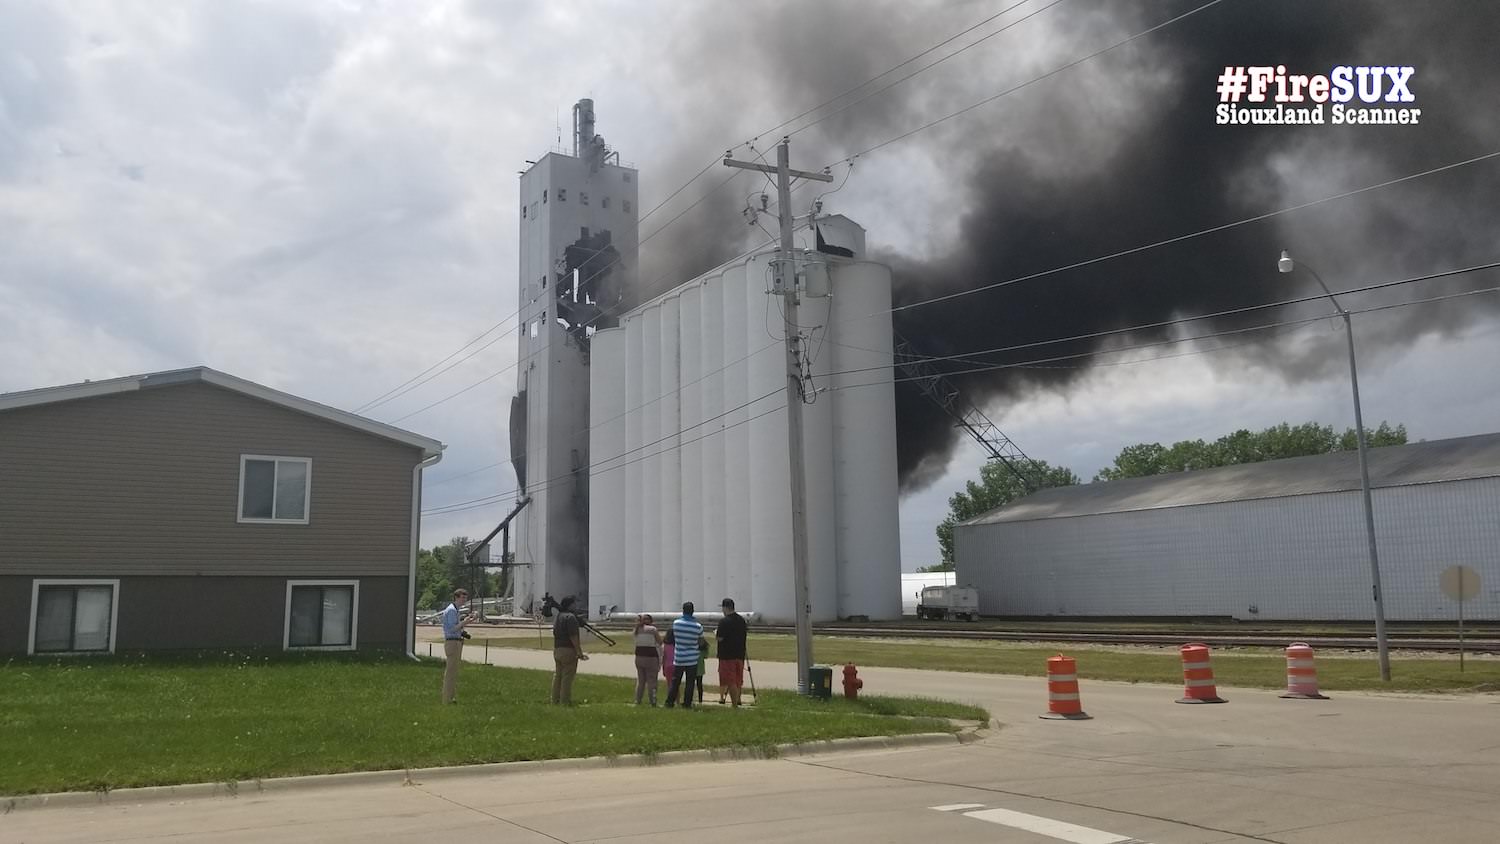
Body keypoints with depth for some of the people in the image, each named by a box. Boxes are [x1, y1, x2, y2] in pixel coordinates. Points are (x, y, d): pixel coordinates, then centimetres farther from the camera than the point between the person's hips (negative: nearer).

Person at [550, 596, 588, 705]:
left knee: (558, 675, 16)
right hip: (568, 651, -9)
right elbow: (573, 637, -20)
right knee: (567, 677, -3)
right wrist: (580, 652, -16)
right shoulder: (570, 617, -16)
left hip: (557, 650, 9)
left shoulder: (557, 617, 13)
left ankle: (555, 699, 23)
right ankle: (565, 701, 1)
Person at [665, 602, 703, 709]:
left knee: (675, 681, 10)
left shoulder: (676, 623, -6)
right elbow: (701, 640, 2)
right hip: (692, 659, -2)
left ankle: (670, 702, 11)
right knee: (689, 683, 5)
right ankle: (687, 704, 5)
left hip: (678, 658, 2)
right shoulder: (697, 626, -10)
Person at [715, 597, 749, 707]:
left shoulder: (724, 622, -16)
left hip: (727, 655, -7)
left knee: (731, 682, -4)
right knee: (738, 681, 16)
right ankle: (738, 700, 23)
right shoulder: (742, 619, 8)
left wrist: (715, 632, 4)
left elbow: (719, 638, -17)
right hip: (740, 654, 7)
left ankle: (735, 704, -5)